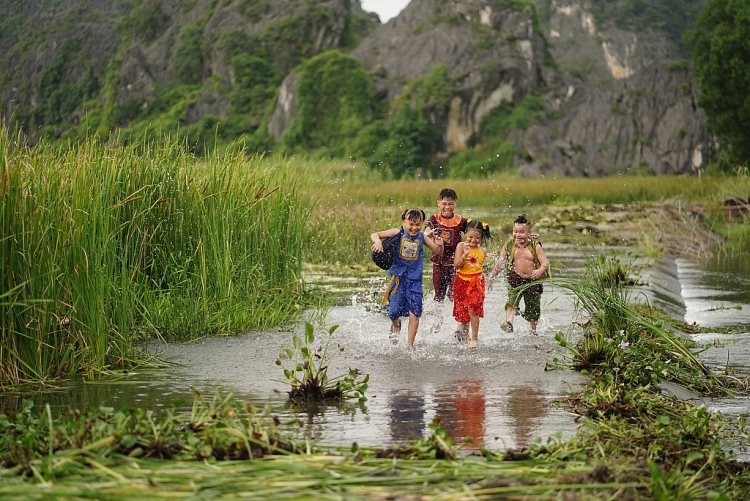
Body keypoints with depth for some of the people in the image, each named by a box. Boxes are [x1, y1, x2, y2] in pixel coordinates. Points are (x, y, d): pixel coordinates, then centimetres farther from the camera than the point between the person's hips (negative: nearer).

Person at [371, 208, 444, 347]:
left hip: (415, 280, 1)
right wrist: (378, 241, -25)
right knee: (394, 312, -3)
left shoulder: (422, 237, 3)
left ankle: (410, 345, 7)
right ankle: (395, 325, 34)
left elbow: (438, 252, 11)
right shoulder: (398, 233, -3)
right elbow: (374, 235, -3)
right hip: (398, 278, -1)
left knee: (414, 314, -5)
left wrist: (440, 245, -12)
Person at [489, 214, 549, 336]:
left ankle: (533, 330, 32)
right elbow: (500, 262, 10)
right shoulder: (509, 246, 1)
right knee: (512, 300, -25)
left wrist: (540, 270, -34)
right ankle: (509, 323, -40)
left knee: (533, 308, 11)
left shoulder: (535, 246, -5)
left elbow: (545, 261, -13)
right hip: (515, 279, 0)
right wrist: (492, 276, 13)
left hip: (533, 281, 0)